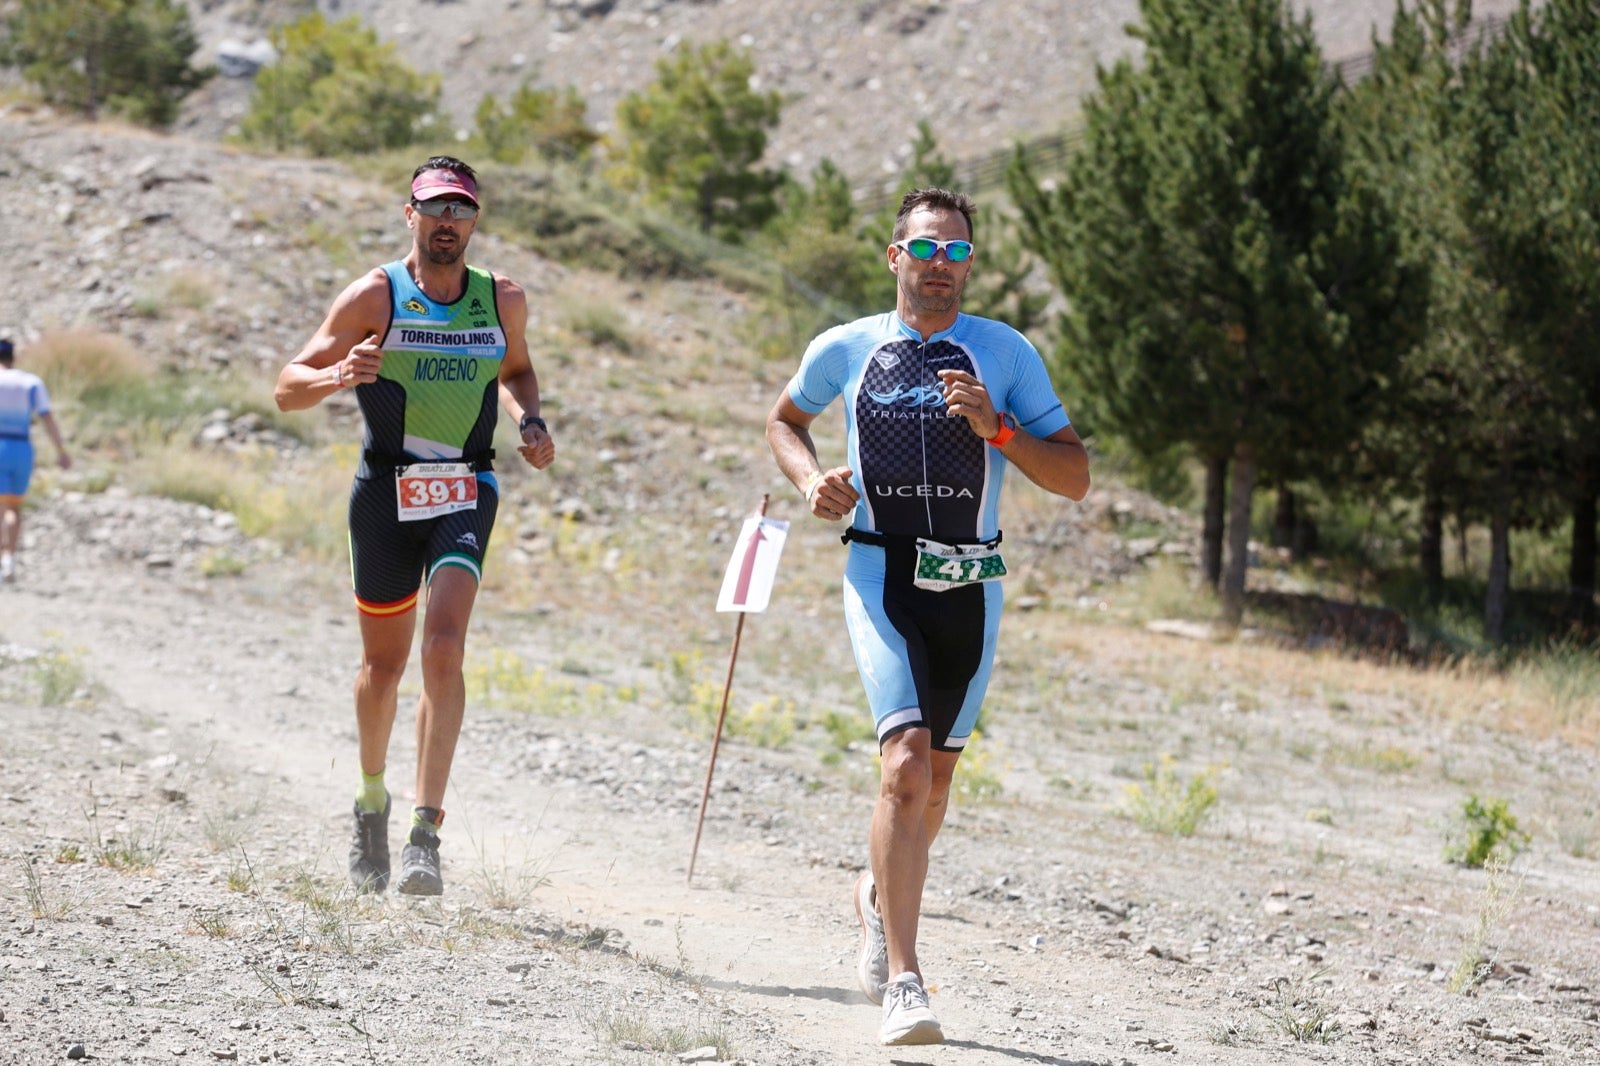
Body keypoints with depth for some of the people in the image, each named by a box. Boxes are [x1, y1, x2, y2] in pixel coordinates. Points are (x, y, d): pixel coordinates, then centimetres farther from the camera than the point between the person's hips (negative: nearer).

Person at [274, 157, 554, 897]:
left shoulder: (503, 300, 2)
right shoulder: (375, 296, -7)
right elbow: (288, 389, -9)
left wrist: (529, 423, 3)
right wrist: (337, 376, -30)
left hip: (466, 493, 0)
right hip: (386, 492, 0)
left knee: (444, 647, -19)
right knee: (383, 663, 11)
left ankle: (425, 833, -23)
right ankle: (371, 799, 39)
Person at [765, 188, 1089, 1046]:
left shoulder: (1006, 354, 2)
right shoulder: (844, 349, 4)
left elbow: (1074, 478, 1)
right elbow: (784, 419, 23)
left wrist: (997, 428, -14)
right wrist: (810, 478, 3)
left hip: (970, 587, 2)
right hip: (883, 578, -2)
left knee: (935, 776, 13)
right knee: (906, 763, -19)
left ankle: (879, 897, 46)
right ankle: (902, 983, -20)